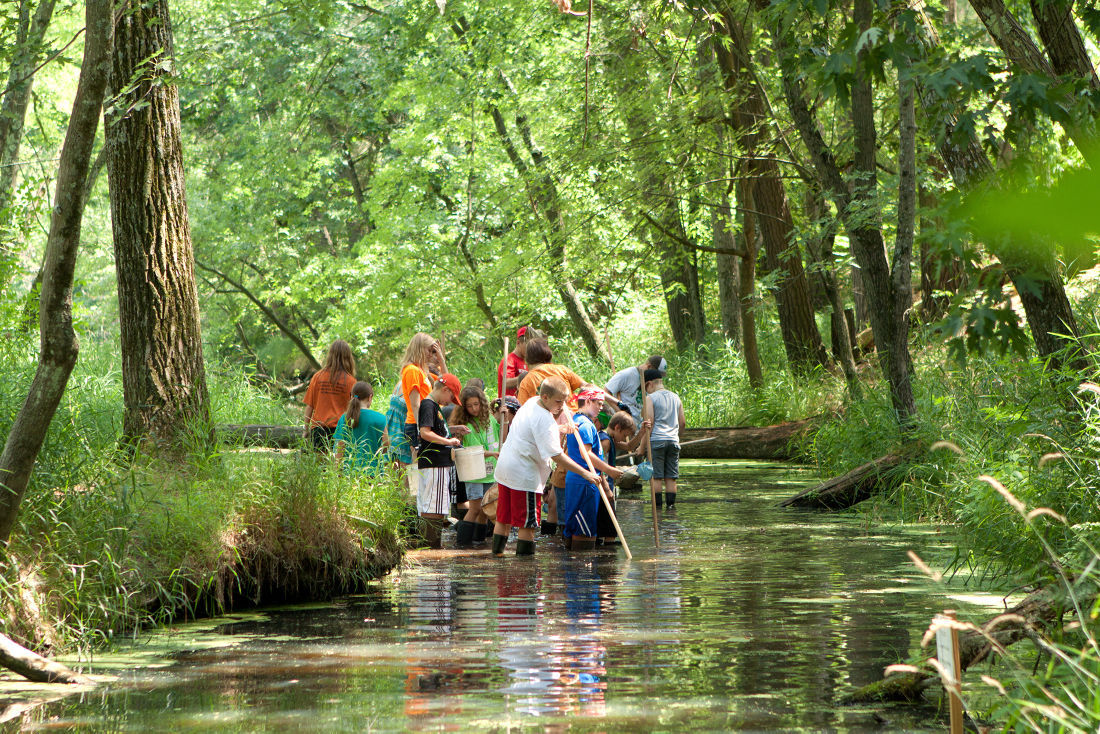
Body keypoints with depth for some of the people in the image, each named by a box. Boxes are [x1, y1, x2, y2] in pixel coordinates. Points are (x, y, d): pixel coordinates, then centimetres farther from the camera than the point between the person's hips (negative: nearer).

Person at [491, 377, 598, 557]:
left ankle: (497, 552, 24)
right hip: (524, 475, -9)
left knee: (503, 519, 17)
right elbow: (556, 456, -25)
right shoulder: (545, 420, -21)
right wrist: (584, 473, -25)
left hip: (504, 466, 9)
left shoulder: (531, 402, 7)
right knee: (527, 523, -2)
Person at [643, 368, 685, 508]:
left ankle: (657, 506, -6)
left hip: (656, 440, -5)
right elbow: (682, 423, 13)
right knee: (671, 477, 6)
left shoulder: (650, 398, -4)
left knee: (655, 477, -3)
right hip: (673, 441, 5)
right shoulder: (676, 397, 14)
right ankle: (671, 505, 3)